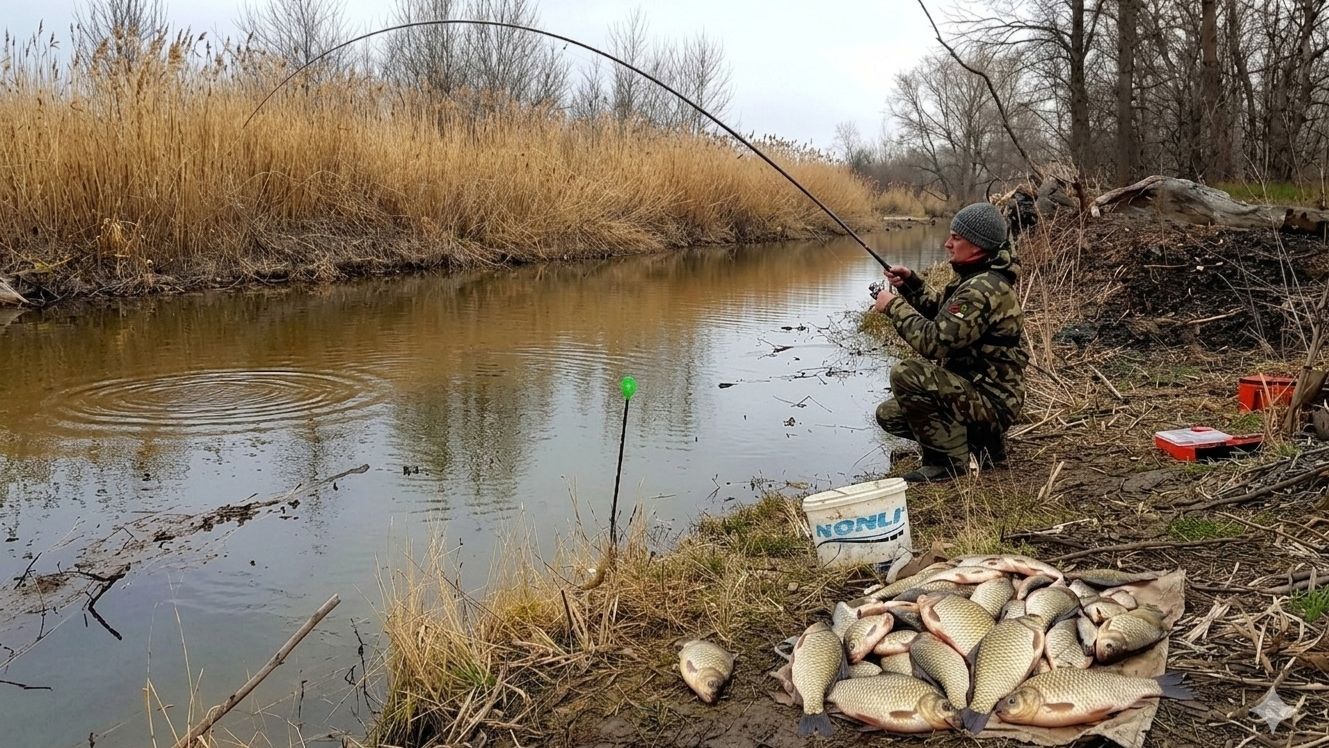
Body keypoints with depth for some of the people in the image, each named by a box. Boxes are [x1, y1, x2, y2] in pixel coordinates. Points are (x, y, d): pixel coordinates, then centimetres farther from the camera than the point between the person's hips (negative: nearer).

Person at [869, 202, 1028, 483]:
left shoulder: (985, 289, -24)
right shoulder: (976, 279, 9)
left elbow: (935, 341, -30)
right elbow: (939, 311, 21)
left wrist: (894, 307, -19)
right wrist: (911, 285, 5)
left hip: (992, 403, -10)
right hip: (973, 389, 11)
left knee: (906, 374, -28)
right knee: (888, 415, 13)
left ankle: (950, 461, -15)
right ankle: (981, 442, 14)